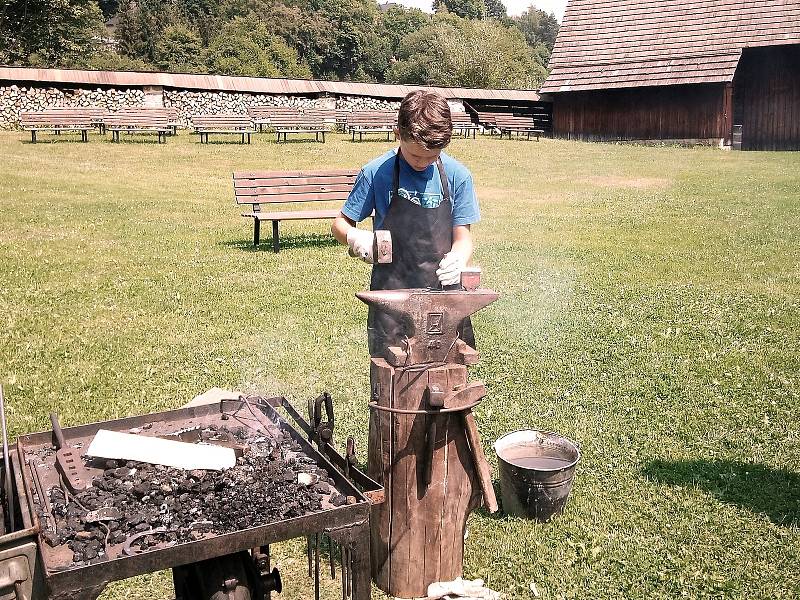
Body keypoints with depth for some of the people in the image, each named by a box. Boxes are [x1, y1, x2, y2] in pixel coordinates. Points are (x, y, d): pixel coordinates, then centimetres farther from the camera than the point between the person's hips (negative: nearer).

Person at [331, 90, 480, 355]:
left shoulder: (457, 176, 1)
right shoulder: (376, 173, -3)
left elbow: (462, 237, 3)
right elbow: (340, 223, 5)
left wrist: (458, 260, -20)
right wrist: (354, 237, -18)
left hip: (445, 293, 2)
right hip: (392, 293, -1)